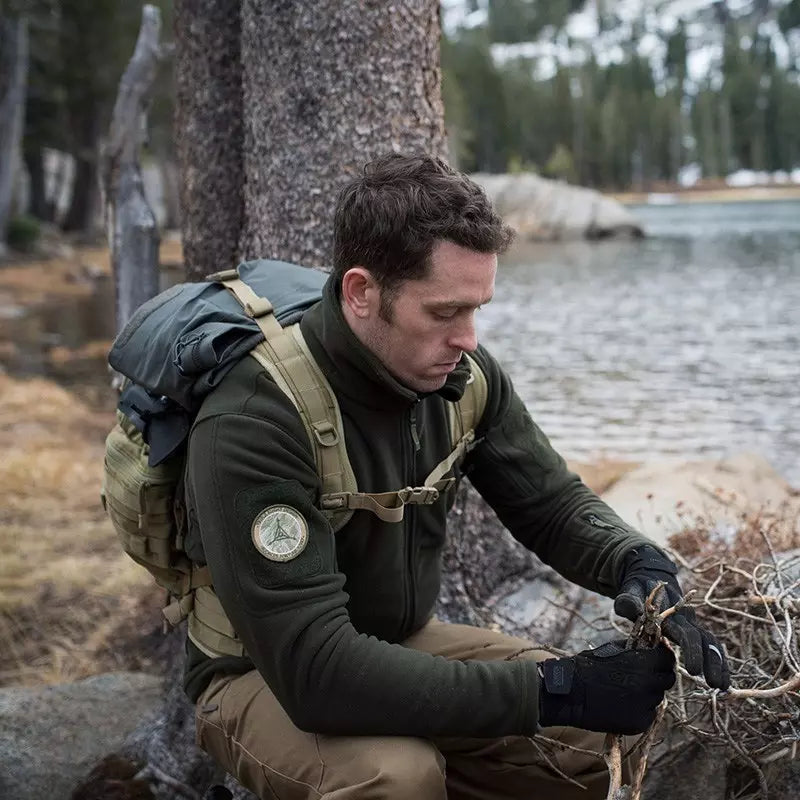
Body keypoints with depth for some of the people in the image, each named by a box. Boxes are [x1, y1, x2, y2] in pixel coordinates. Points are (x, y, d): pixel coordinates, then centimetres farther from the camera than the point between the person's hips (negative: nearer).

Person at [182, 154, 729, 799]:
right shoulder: (255, 425, -32)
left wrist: (638, 562, -24)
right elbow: (315, 669, -37)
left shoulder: (459, 373, -12)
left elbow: (553, 504, 0)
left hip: (402, 644, 6)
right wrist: (547, 691, -37)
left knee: (589, 733, -7)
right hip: (266, 676, -6)